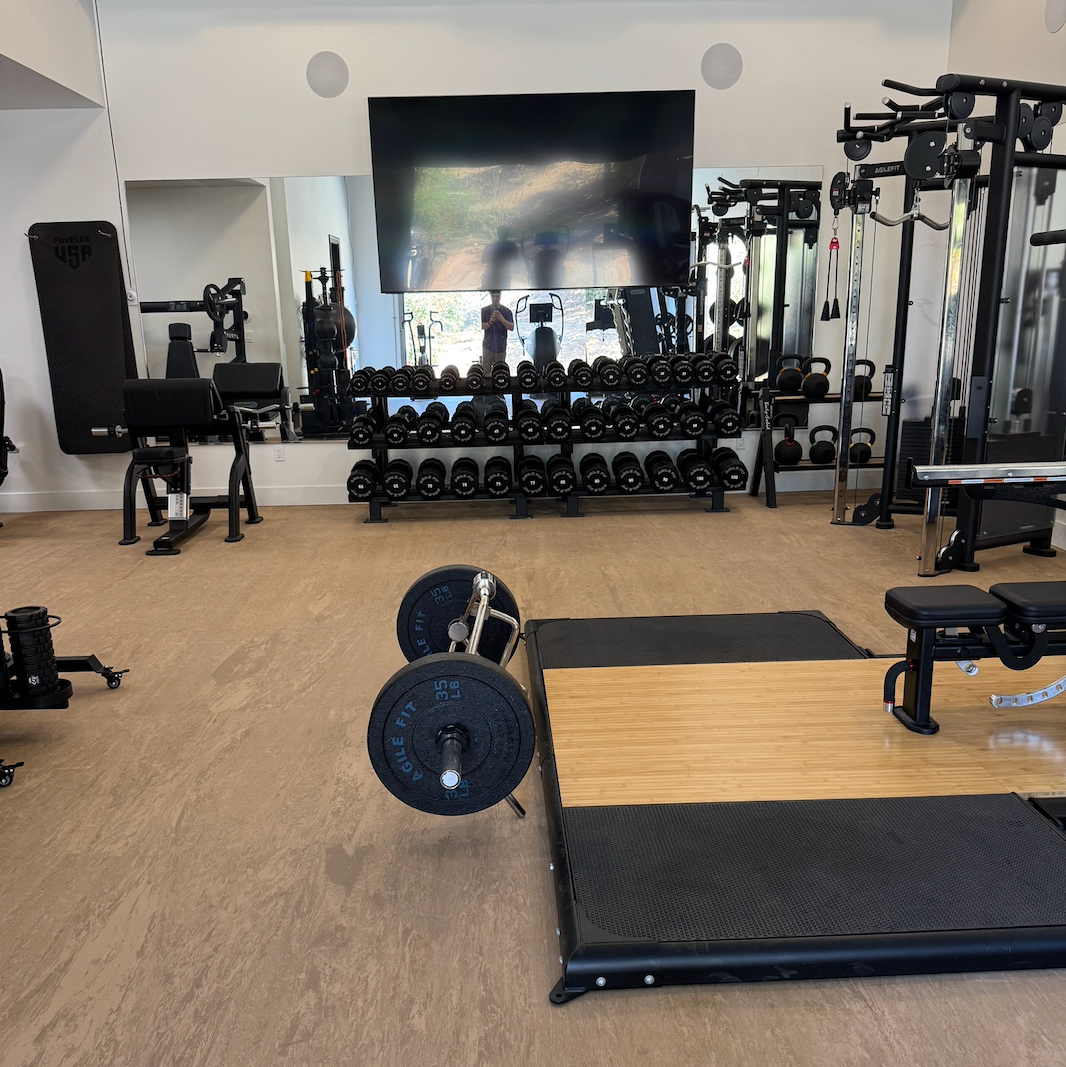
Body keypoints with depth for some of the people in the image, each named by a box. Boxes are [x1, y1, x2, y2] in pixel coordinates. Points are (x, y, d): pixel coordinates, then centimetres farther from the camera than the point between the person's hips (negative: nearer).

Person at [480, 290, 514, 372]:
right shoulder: (484, 310, 1)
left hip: (501, 346, 0)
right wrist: (490, 323, -25)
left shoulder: (506, 311, -1)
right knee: (485, 371, 2)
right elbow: (481, 327, -3)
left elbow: (511, 327, -8)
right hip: (488, 346, 0)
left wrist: (502, 319, -26)